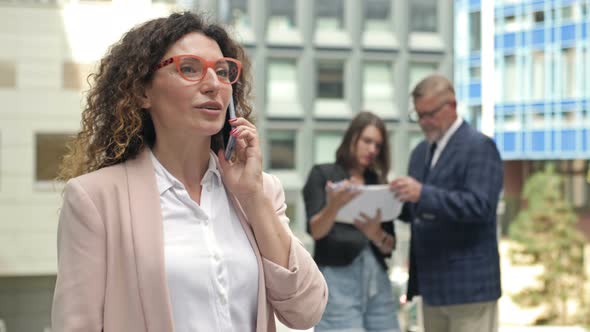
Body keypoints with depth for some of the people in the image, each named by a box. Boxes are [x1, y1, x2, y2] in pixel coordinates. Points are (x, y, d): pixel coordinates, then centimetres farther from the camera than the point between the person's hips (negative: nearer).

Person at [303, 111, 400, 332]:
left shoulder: (379, 183, 17)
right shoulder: (322, 174, 5)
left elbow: (390, 245, 11)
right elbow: (315, 230, -7)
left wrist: (374, 233, -12)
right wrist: (334, 205, -28)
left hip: (377, 278, 5)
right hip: (337, 277, -5)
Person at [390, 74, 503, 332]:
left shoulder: (479, 147, -9)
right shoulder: (421, 152, 16)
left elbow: (480, 205, -21)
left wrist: (423, 194, -29)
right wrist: (395, 200, -3)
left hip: (467, 283, -8)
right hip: (432, 282, 8)